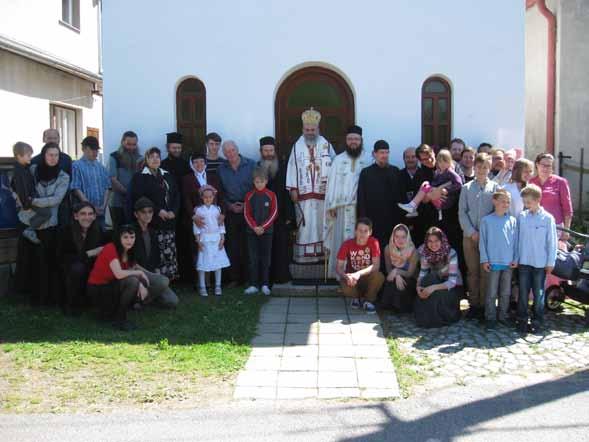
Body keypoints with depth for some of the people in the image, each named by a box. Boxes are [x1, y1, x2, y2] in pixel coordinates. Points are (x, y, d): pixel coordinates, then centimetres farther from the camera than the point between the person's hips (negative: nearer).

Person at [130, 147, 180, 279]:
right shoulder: (140, 177, 2)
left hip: (169, 221, 5)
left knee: (169, 253, 0)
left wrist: (173, 211, -2)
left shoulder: (168, 176, 19)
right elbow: (138, 199, -8)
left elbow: (176, 195, 16)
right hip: (152, 222, -5)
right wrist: (158, 211, -13)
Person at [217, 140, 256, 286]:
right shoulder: (221, 169, 7)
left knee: (247, 245, -2)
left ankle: (248, 277, 7)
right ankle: (234, 278, 11)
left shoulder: (251, 165, -1)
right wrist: (229, 205, -4)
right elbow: (220, 192, 10)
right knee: (232, 245, 2)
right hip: (231, 211, 2)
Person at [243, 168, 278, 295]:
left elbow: (274, 213, -4)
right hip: (252, 231, 1)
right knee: (253, 258, 2)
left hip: (267, 231, -1)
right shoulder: (249, 195, 2)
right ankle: (253, 285, 6)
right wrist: (255, 227, -12)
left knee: (265, 258, 4)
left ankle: (265, 284, 10)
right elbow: (246, 214, 0)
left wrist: (263, 227, -13)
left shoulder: (271, 195, -1)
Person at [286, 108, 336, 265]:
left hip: (322, 192, 1)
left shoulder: (326, 145, 2)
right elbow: (292, 168, 2)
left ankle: (322, 253, 12)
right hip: (304, 192, 0)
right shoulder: (297, 146, 3)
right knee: (305, 224, 0)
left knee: (322, 223, 5)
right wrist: (293, 189, -2)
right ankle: (304, 255, 5)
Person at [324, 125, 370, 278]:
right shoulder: (338, 160, 10)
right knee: (341, 242, 1)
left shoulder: (367, 161, 4)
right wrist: (332, 205, -2)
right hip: (342, 207, 1)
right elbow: (332, 183, 6)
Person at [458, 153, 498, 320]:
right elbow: (462, 212, 3)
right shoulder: (467, 188, 7)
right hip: (470, 236, 1)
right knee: (472, 271, 5)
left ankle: (484, 305, 6)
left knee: (486, 272, -1)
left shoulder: (495, 187, 4)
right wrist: (472, 232, -7)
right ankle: (474, 304, 12)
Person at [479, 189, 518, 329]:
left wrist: (515, 258, 2)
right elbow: (482, 241, -1)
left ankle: (503, 315, 23)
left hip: (508, 263, 3)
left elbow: (515, 241, 7)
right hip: (493, 262, -3)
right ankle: (490, 317, 10)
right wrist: (484, 260, -5)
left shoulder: (512, 221, 4)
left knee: (506, 292, 11)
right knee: (491, 292, 2)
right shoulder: (486, 220, -2)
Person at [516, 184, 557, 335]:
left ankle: (537, 321, 15)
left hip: (540, 263, -2)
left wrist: (551, 262, -2)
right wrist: (516, 258, 5)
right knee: (523, 292, 6)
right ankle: (522, 320, 16)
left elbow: (552, 242, -2)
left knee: (538, 293, 5)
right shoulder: (521, 217, 1)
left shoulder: (548, 218, -6)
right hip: (524, 262, 2)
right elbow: (517, 238, 7)